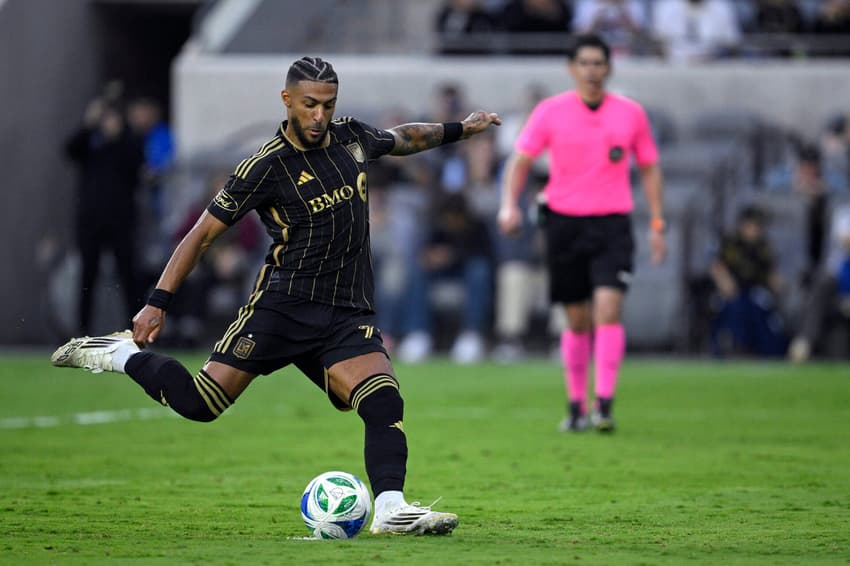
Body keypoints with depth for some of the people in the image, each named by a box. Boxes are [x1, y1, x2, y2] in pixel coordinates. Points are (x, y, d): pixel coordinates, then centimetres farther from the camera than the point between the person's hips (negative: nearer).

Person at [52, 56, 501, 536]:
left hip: (349, 316, 4)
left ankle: (391, 510, -23)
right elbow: (204, 234, -5)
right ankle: (121, 355, 13)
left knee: (386, 405, -19)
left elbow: (401, 138, 32)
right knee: (200, 403, -11)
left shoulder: (353, 138, 7)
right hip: (283, 306, -4)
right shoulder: (266, 167, -9)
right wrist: (158, 303, -8)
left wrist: (458, 130, 33)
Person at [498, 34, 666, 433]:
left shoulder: (631, 114, 4)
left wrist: (657, 224, 8)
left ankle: (604, 404, -17)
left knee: (608, 307, -17)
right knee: (577, 320, 5)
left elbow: (649, 168, 12)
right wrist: (509, 204, -14)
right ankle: (576, 406, 18)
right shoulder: (550, 112, 1)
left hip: (612, 224, 0)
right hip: (564, 222, 0)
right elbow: (520, 160, 3)